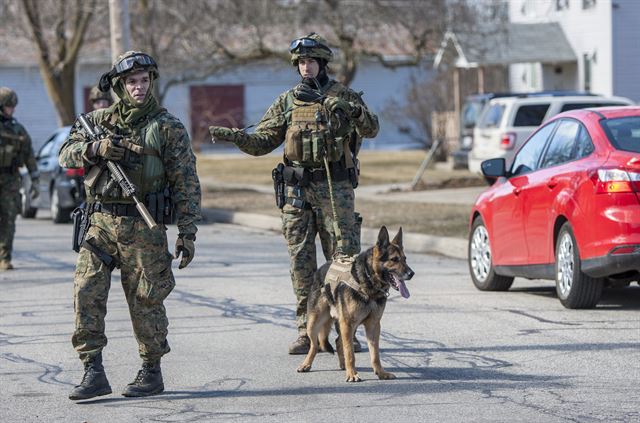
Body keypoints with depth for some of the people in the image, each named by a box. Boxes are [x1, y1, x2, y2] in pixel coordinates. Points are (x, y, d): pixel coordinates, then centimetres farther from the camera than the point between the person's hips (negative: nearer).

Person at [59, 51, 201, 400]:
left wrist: (187, 232, -6)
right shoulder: (99, 120, 11)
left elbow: (186, 183, -2)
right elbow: (66, 154, 6)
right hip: (101, 223, 3)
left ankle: (151, 372, 17)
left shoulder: (168, 128, -1)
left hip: (144, 227, -3)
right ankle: (94, 374, -4)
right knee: (86, 293, -7)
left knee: (145, 301, 3)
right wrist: (95, 148, -15)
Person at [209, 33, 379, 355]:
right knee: (301, 262, 2)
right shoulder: (287, 102, 11)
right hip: (297, 190, 2)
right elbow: (262, 143, 10)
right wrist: (235, 136, -9)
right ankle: (307, 332, 7)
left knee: (344, 257, -3)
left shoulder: (343, 97, 6)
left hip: (335, 188, -2)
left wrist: (353, 111, -24)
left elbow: (371, 130, -5)